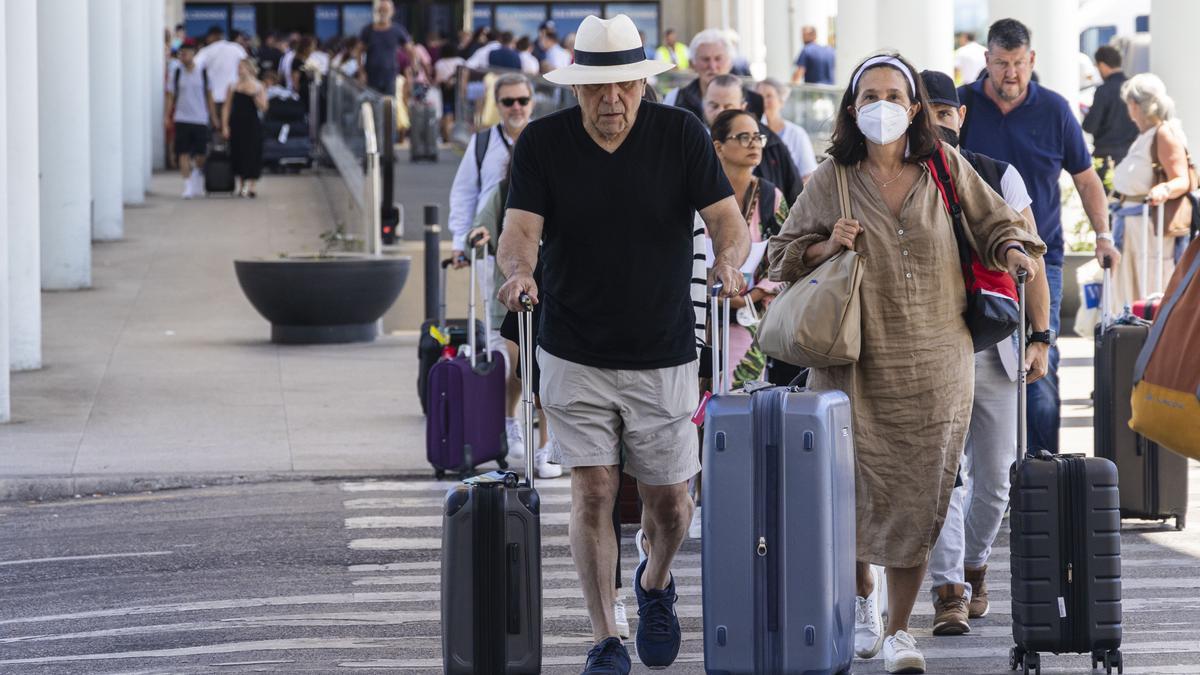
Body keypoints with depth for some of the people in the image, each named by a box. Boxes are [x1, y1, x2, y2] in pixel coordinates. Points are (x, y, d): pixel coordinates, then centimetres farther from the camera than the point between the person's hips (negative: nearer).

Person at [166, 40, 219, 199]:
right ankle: (188, 186, -7)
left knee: (200, 155, 5)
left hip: (200, 119, 1)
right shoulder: (176, 74, 4)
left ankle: (198, 185, 24)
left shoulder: (202, 74, 5)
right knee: (184, 154, -8)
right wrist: (168, 116, -3)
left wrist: (214, 117, 8)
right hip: (182, 119, -1)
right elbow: (170, 96, 6)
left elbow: (209, 96, 10)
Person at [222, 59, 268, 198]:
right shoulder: (233, 87, 6)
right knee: (238, 154, 5)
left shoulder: (259, 87, 2)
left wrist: (255, 95, -18)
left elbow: (263, 108, -4)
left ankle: (250, 186, -2)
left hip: (252, 125, -2)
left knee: (252, 153, -5)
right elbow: (226, 108, 5)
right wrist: (224, 126, -3)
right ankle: (242, 185, 19)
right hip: (236, 124, 2)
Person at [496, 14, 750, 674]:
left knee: (668, 503, 6)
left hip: (663, 354, 1)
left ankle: (655, 582, 39)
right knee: (592, 491, -7)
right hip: (574, 356, 0)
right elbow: (520, 228, -14)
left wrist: (729, 259, -33)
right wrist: (518, 269, -37)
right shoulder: (543, 142, -6)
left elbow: (729, 218, -10)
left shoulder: (680, 134, -6)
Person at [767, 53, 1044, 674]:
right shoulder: (831, 181, 3)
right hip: (855, 360, 0)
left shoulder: (947, 171, 4)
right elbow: (785, 251, 10)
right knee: (858, 488, 2)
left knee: (916, 499, -2)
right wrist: (827, 248, -9)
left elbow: (993, 224, 14)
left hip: (933, 363, 0)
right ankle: (862, 597, 32)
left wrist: (1013, 252, -6)